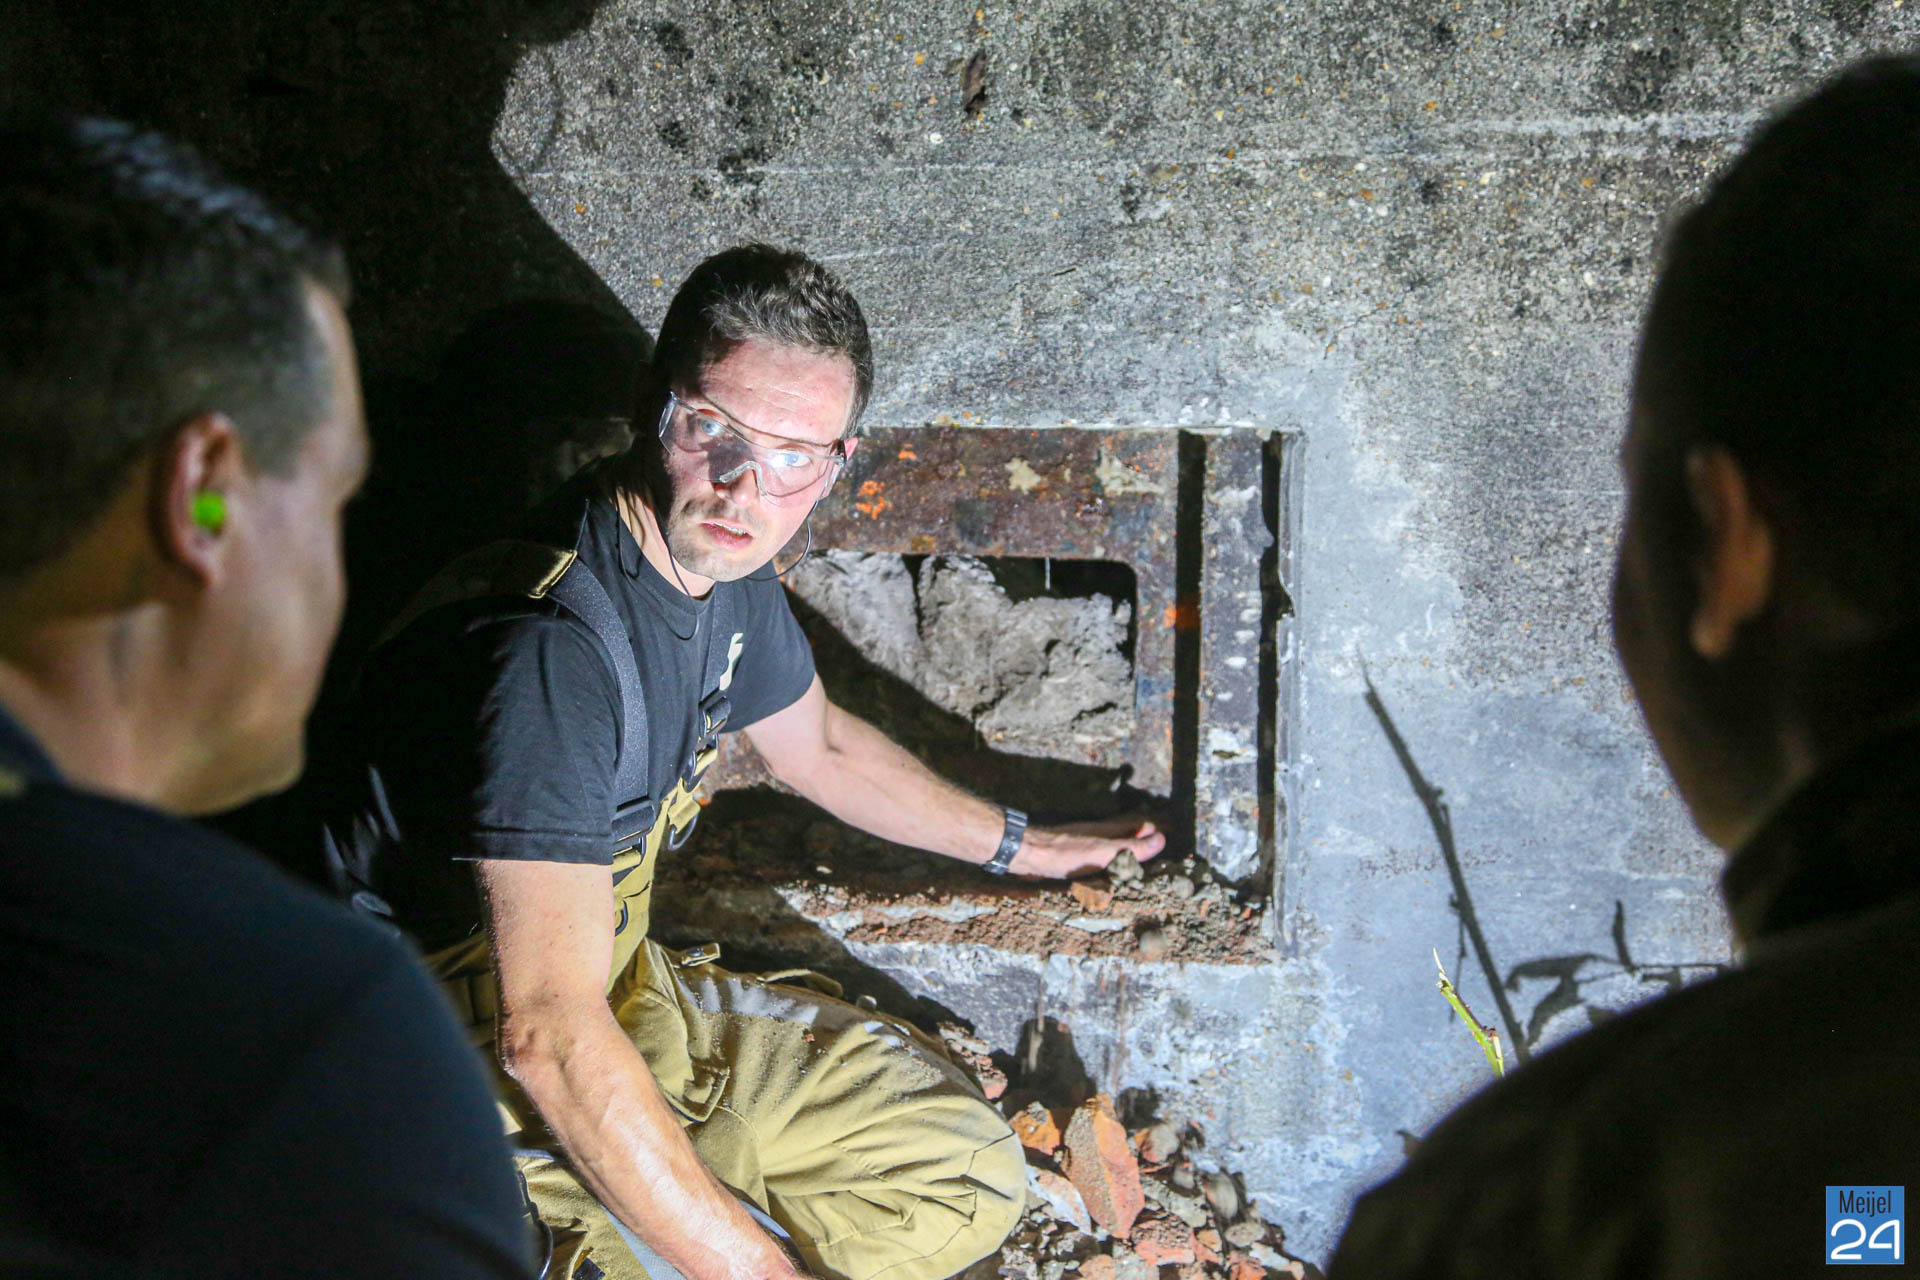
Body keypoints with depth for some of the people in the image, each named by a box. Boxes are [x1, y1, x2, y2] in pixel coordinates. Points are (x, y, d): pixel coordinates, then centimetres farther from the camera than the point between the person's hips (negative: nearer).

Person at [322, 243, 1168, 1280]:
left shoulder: (722, 570, -3)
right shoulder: (547, 646, -32)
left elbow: (819, 745, 21)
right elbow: (551, 1040, -37)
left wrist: (1020, 845, 33)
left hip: (619, 995, 9)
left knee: (963, 1168, 7)